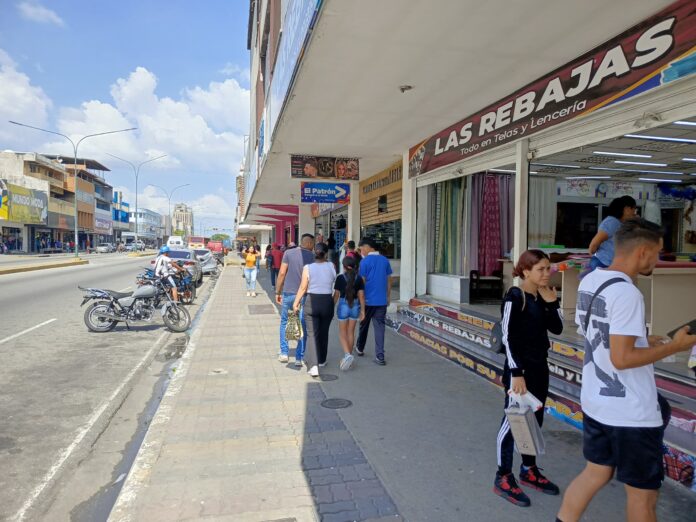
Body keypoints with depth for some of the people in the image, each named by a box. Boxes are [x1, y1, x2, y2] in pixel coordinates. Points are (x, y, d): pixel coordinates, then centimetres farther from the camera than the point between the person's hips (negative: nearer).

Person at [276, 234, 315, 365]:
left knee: (284, 323, 17)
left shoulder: (288, 253, 0)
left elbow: (282, 273, -3)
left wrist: (278, 292, 5)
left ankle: (284, 353, 19)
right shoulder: (312, 256, -1)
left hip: (288, 293, 1)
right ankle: (299, 358, 11)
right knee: (302, 327, 8)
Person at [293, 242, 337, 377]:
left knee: (312, 334, 1)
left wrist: (296, 303, 6)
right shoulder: (331, 266, -2)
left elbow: (303, 288, -5)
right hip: (327, 302, 2)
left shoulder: (308, 268, -6)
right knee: (323, 333, 19)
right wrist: (333, 303, 9)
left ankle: (313, 365, -12)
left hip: (311, 302, -2)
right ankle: (321, 360, 35)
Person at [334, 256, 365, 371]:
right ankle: (349, 357, 22)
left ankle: (347, 354, -12)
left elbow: (336, 294, -4)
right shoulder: (359, 278, -2)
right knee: (351, 333, 14)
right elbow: (361, 295, -2)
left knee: (342, 333, 9)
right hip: (355, 306, 3)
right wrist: (362, 310, 5)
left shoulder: (340, 278, -9)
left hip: (343, 305, -3)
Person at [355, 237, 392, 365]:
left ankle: (360, 348, 34)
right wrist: (388, 296, 18)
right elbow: (389, 280, 8)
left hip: (368, 299, -3)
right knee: (379, 327, 3)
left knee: (364, 325, 16)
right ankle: (380, 356, -3)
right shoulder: (385, 260, 4)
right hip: (382, 300, 3)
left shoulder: (365, 261, -10)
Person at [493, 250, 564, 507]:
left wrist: (552, 302, -6)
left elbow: (557, 329, 6)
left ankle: (529, 469, 34)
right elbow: (508, 338, -19)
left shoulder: (543, 297, 6)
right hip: (519, 367, -8)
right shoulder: (514, 298, -17)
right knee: (513, 419, 0)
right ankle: (503, 478, 13)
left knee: (535, 419, 17)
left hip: (540, 366, 8)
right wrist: (516, 373, -22)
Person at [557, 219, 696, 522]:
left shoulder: (589, 281, 5)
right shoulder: (626, 293, -23)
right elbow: (621, 359, -24)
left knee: (596, 473, 22)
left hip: (596, 402, 8)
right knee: (642, 493, 12)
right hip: (631, 413, -8)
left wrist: (645, 341, 14)